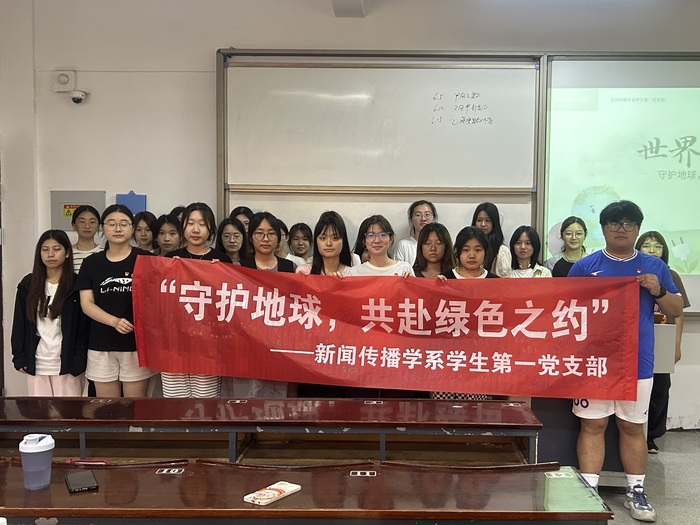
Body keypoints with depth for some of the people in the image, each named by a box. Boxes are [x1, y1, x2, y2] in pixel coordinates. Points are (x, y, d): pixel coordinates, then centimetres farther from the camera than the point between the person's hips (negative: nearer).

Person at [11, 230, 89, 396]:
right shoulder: (28, 284, 7)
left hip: (67, 363, -3)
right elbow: (19, 323, 9)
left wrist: (79, 359, -11)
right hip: (36, 363, 3)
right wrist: (19, 356, 3)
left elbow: (84, 325, -6)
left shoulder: (77, 285, -4)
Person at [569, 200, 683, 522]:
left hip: (637, 362, 2)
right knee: (592, 424, 2)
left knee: (633, 426, 12)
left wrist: (659, 292, -9)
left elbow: (676, 311, 10)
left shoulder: (654, 266, 7)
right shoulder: (584, 266, 0)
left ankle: (636, 492, 25)